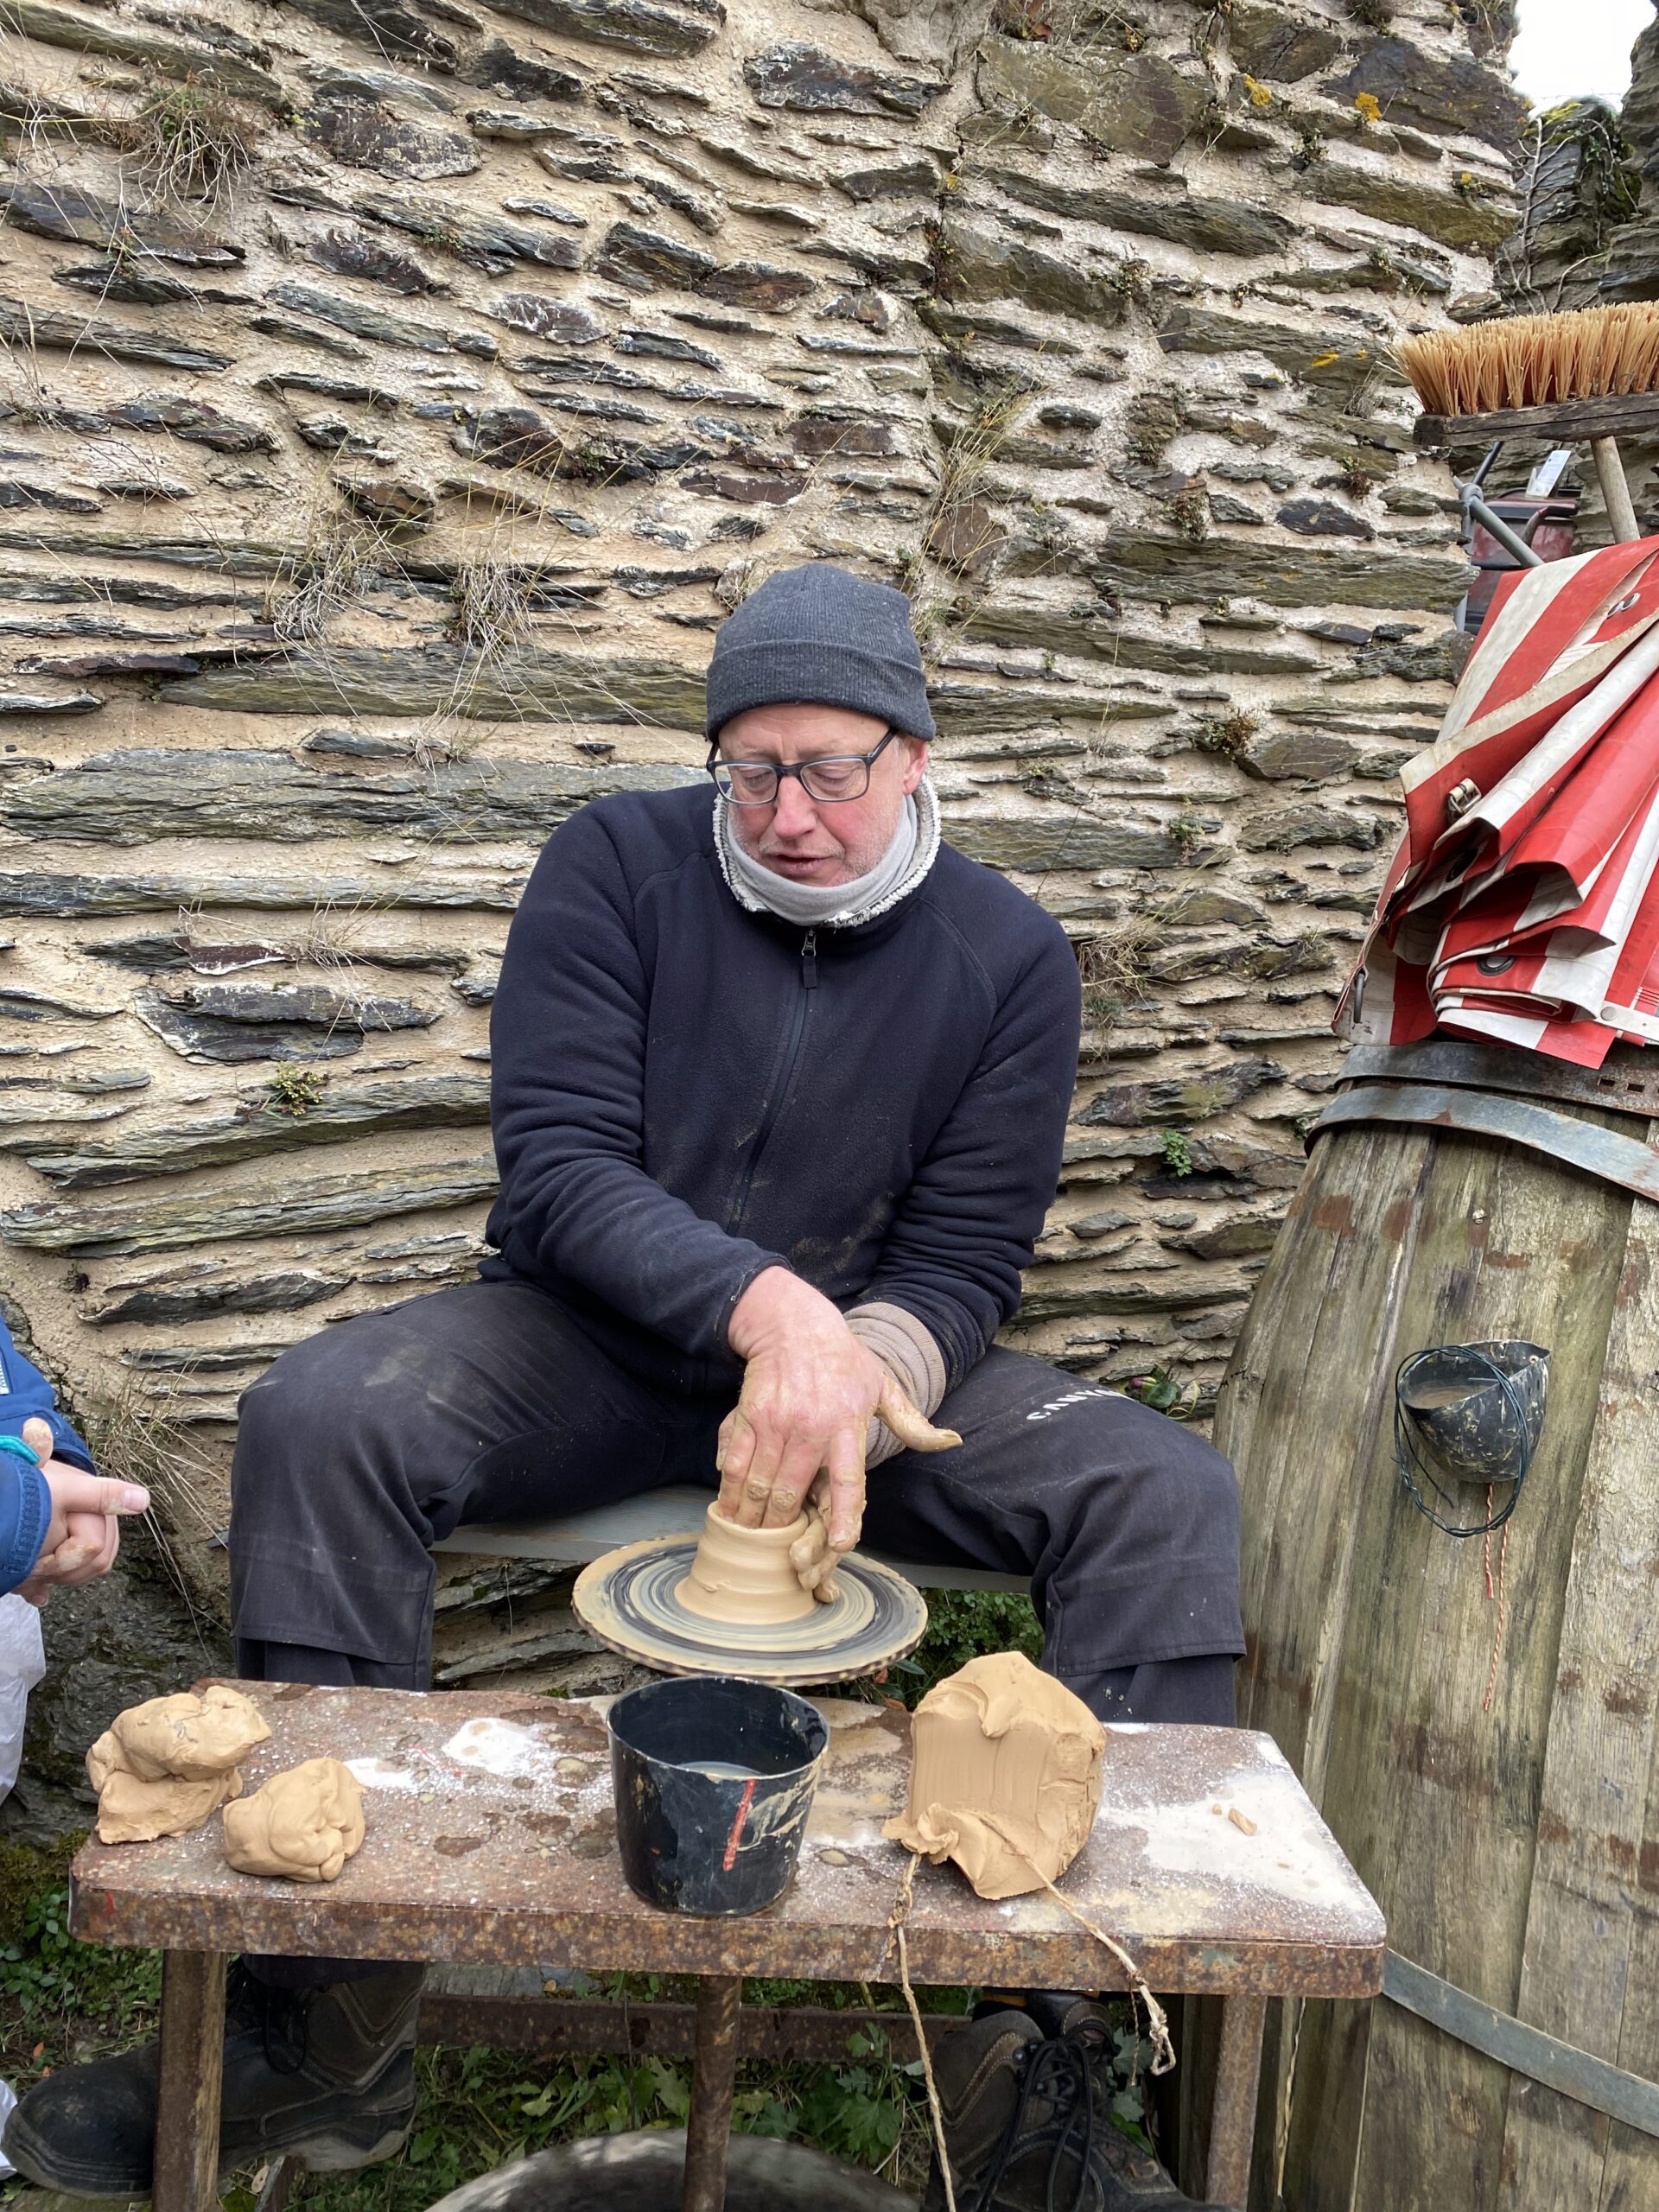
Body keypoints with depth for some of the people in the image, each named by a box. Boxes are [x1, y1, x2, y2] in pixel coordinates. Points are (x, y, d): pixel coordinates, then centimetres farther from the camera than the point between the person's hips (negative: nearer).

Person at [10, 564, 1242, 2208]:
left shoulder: (1006, 958, -3)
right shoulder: (619, 863, -6)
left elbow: (963, 1266, -5)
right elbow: (556, 1164, -14)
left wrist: (860, 1371, -28)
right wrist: (767, 1305, -31)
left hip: (869, 1353, 1)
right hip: (594, 1340, 0)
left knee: (1164, 1493, -21)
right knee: (319, 1419, -28)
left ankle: (1067, 2057, -17)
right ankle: (328, 2023, -18)